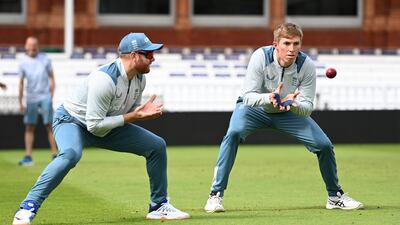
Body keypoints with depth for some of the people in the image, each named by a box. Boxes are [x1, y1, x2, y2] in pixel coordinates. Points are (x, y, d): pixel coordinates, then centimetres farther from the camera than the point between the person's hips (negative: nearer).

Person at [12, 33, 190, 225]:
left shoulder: (140, 78, -7)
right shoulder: (104, 79, -33)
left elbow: (132, 109, 9)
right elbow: (95, 126, -32)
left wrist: (144, 111, -15)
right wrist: (133, 116, -30)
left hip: (107, 126, 8)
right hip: (72, 121, -8)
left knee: (157, 146, 1)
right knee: (71, 154, -41)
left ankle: (159, 206, 14)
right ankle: (27, 208, -34)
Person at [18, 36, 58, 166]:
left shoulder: (45, 59, 2)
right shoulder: (23, 62, 3)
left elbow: (51, 78, 6)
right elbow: (21, 83, 6)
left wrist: (51, 96, -2)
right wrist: (20, 103, 2)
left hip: (45, 97, -1)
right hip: (31, 98, 1)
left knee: (49, 125, -3)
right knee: (29, 127, 0)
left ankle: (55, 154, 0)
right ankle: (28, 156, 1)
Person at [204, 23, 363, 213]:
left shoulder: (306, 65, -24)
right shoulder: (261, 57, -29)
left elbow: (307, 109, -22)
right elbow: (248, 96, -31)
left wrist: (293, 104, -45)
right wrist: (269, 98, -51)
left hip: (290, 112, 2)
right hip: (255, 108, -2)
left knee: (324, 145, -9)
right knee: (234, 133, -32)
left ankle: (335, 196, 16)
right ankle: (215, 195, -24)